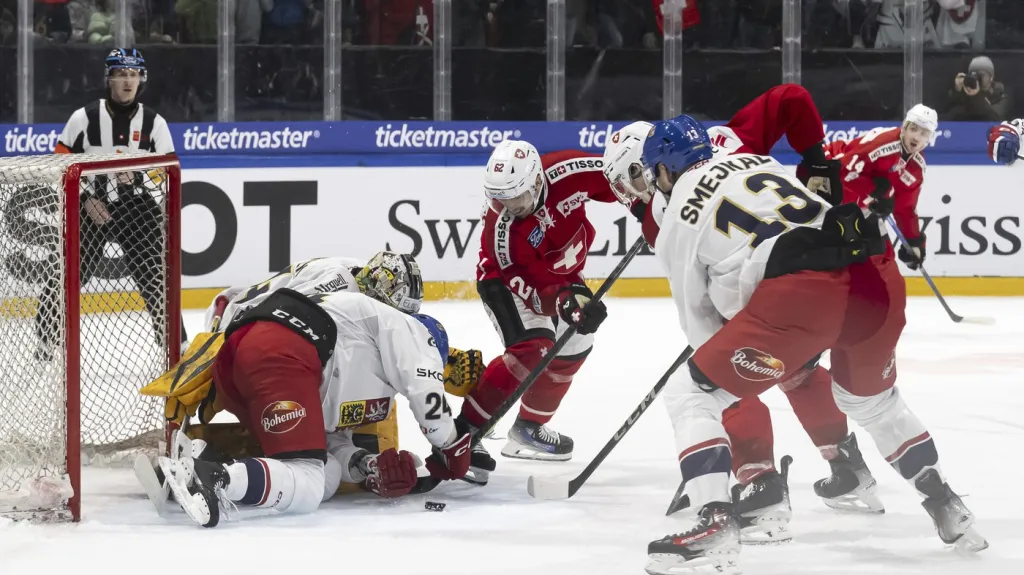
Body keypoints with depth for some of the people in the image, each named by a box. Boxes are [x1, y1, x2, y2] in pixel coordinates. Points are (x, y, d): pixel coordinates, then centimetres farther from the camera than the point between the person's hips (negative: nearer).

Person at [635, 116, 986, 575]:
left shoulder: (677, 221, 14)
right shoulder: (755, 161, 30)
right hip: (874, 277, 7)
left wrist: (724, 366, 37)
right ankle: (946, 507, 37)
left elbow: (699, 320, 19)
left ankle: (716, 522, -11)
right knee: (871, 398, 35)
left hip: (799, 294, -7)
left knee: (691, 395, 6)